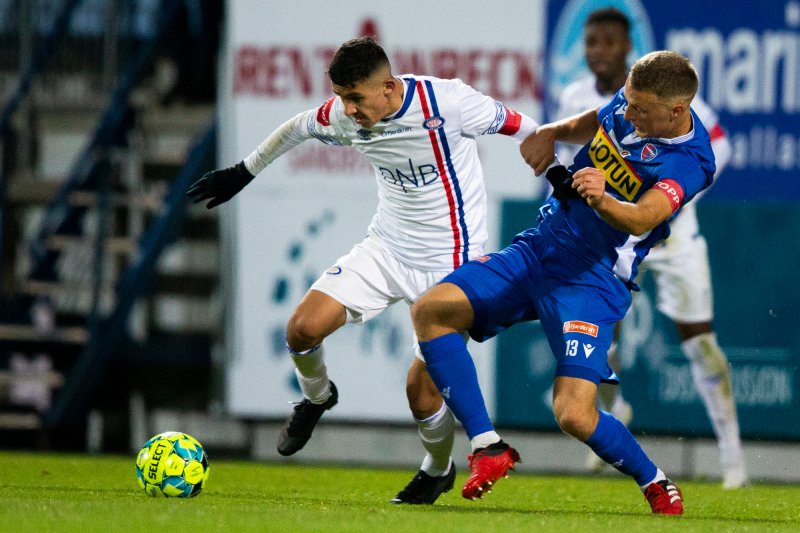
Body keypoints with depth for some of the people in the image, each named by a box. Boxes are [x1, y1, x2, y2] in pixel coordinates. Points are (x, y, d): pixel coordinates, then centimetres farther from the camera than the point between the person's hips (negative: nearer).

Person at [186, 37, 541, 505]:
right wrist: (244, 172, 22)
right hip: (387, 249, 5)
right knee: (304, 327, -13)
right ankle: (316, 397, 22)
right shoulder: (344, 116, -8)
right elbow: (299, 127, 15)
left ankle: (439, 470, 25)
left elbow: (520, 128, -12)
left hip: (450, 263, -5)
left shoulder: (445, 102, -25)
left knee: (422, 393, -9)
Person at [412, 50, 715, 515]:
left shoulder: (687, 162, -20)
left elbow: (642, 218, -37)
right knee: (431, 311, -12)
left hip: (593, 280, -7)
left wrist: (601, 200, -58)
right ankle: (489, 448, -6)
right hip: (539, 247, 7)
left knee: (575, 415, -20)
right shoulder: (633, 98, 1)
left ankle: (656, 484, 11)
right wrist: (552, 133, 4)